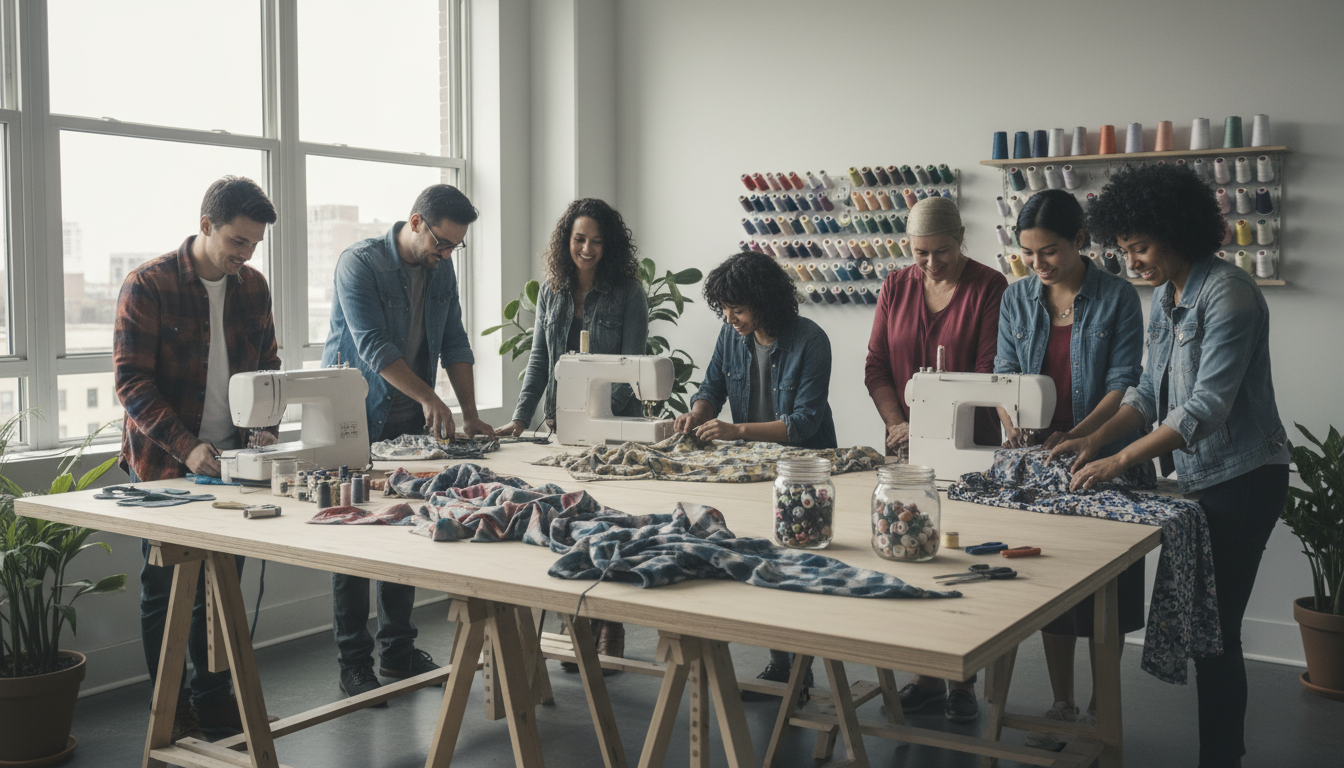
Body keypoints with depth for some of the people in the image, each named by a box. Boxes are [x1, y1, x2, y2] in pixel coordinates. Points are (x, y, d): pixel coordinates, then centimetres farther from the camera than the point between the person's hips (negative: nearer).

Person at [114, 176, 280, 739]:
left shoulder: (252, 287, 7)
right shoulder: (148, 285, -9)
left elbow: (267, 366, 15)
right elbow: (131, 381, -13)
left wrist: (264, 428, -3)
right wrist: (185, 446, -23)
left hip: (231, 459, 4)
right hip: (164, 464, -4)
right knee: (165, 589, 5)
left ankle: (214, 696, 23)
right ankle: (169, 709, 18)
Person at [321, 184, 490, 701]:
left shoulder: (441, 271, 6)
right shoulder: (359, 263, -15)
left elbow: (454, 343, 8)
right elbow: (373, 346, -23)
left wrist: (470, 415, -1)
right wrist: (429, 398, -30)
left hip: (411, 422, 6)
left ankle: (397, 652, 19)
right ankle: (354, 664, 6)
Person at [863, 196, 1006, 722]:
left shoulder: (988, 288, -5)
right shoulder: (896, 286, 7)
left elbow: (989, 372, -12)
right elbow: (877, 365, 7)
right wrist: (898, 423, -8)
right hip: (905, 444, 4)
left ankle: (962, 682, 10)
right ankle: (925, 675, 17)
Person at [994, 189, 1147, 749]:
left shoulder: (1117, 297, -6)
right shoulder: (1016, 299, 5)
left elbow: (1123, 383, -11)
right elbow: (1006, 372, 4)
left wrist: (1074, 436, -24)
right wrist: (1012, 423, -16)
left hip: (1103, 458, -3)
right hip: (1040, 461, 3)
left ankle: (1100, 710, 18)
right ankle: (1061, 705, 21)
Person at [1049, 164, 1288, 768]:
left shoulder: (1227, 294, -18)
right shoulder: (1165, 296, 10)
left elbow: (1208, 405, -24)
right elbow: (1151, 390, 14)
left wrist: (1121, 460, -26)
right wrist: (1097, 438, 0)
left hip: (1241, 478, -9)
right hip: (1199, 475, 9)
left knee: (1215, 628, -5)